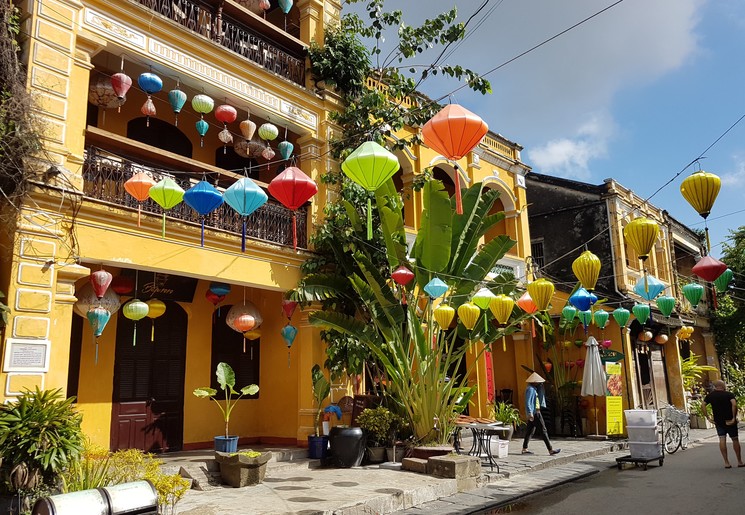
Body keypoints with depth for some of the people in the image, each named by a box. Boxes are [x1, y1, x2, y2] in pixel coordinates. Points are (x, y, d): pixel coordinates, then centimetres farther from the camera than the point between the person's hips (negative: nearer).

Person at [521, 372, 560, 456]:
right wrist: (530, 413, -25)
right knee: (543, 430, -6)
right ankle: (550, 450, -3)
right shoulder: (530, 389, -15)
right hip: (534, 413, -10)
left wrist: (540, 386, 11)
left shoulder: (534, 389, 16)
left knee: (530, 430, 12)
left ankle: (524, 449, 15)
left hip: (536, 412, 10)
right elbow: (528, 402, -20)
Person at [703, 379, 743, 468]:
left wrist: (708, 417, -3)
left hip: (718, 421, 2)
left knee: (722, 440, 2)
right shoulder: (729, 394, -7)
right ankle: (739, 462, 19)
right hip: (729, 421, -2)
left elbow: (703, 405, -6)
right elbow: (734, 404, -23)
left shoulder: (710, 395, 3)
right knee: (735, 439, 10)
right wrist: (734, 418, -19)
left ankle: (726, 462, 1)